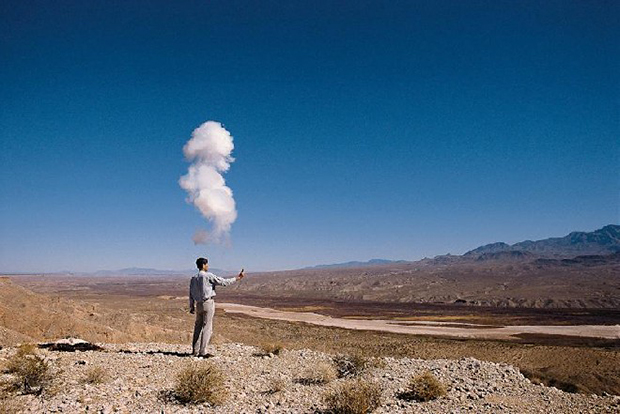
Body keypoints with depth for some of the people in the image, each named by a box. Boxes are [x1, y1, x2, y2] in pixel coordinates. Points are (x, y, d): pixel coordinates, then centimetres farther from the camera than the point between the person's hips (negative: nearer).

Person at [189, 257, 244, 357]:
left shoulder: (194, 278, 9)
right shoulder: (208, 276, -11)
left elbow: (191, 293, 12)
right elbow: (223, 282, -11)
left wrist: (192, 306, 20)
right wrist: (237, 278, -3)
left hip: (198, 304, 7)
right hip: (208, 303, -7)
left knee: (198, 327, 14)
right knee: (207, 327, -3)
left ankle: (195, 350, 17)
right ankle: (202, 351, -3)